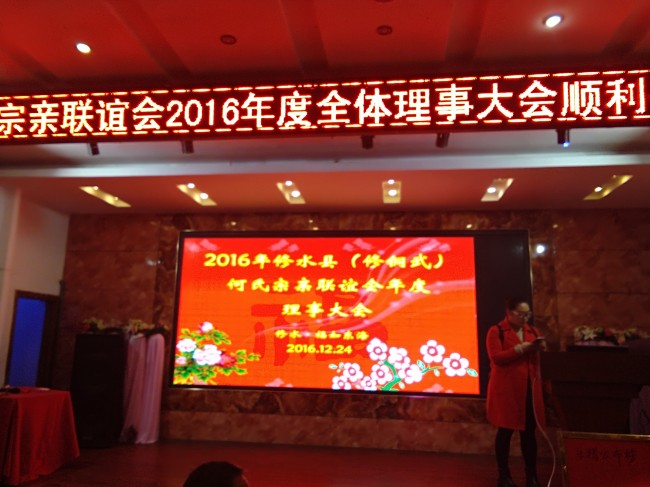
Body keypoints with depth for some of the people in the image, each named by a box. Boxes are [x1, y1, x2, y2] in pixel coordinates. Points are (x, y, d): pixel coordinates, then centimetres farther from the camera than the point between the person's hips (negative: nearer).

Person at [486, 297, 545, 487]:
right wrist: (520, 348, -19)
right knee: (505, 431, 5)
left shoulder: (533, 331, 13)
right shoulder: (496, 331, -5)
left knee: (529, 432, 8)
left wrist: (539, 349, -5)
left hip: (530, 389, 5)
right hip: (507, 389, -5)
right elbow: (496, 358, -15)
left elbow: (539, 359, 17)